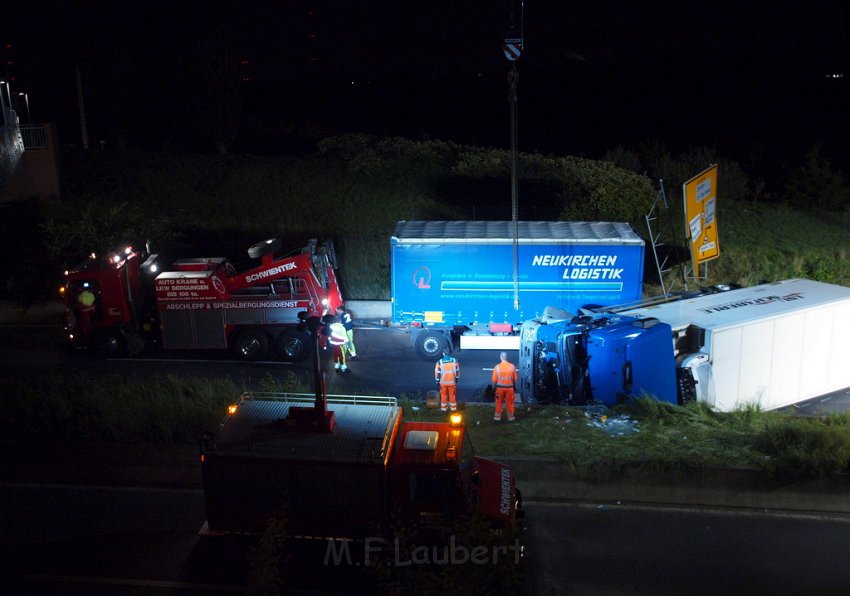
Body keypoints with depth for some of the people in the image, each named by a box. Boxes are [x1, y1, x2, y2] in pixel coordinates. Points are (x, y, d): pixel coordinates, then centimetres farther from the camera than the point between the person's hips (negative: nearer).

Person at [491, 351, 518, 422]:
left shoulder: (497, 367, -11)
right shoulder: (512, 366, -8)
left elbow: (494, 380, -7)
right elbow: (515, 379, -1)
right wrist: (514, 387, 14)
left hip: (500, 387, 0)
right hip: (509, 387, 1)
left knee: (499, 403, 14)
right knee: (510, 403, 13)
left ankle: (498, 417, 20)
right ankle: (510, 417, 21)